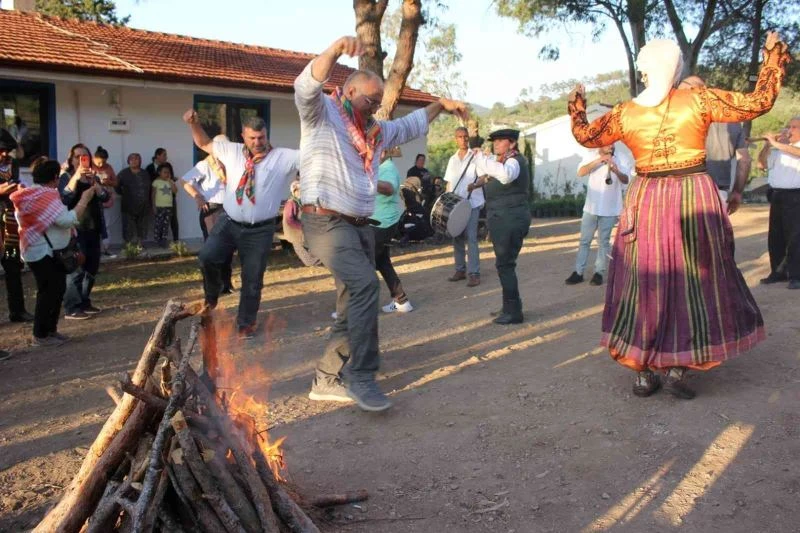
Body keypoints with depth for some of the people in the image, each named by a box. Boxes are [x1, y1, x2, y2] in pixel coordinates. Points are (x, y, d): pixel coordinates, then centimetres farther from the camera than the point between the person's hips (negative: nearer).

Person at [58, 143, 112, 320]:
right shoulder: (66, 177, 0)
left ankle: (84, 302, 20)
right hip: (75, 229, -6)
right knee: (76, 269, -11)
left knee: (91, 268, 9)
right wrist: (75, 177, -23)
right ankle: (71, 308, -9)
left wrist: (94, 182, -16)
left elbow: (105, 197, -1)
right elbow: (64, 199, -18)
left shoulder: (94, 177, 15)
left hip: (92, 228, 6)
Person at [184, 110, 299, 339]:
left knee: (252, 279, 5)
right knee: (207, 258, -16)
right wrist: (194, 123, 3)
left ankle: (245, 323, 24)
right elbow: (204, 143, 18)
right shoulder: (232, 151, 7)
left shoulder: (284, 157, -3)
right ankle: (212, 294, 16)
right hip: (228, 223, 2)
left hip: (259, 230, -2)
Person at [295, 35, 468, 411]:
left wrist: (440, 105, 32)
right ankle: (362, 377, -19)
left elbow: (408, 126, 38)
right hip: (326, 222, -9)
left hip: (359, 226, 9)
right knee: (365, 285, -27)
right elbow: (307, 85, -22)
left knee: (353, 303, 7)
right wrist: (336, 49, -38)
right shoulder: (321, 114, -1)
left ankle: (327, 379, 18)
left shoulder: (373, 130, 22)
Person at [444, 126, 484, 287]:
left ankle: (474, 273, -7)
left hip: (471, 203, -5)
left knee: (471, 238, -9)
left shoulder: (475, 157, -2)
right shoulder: (452, 159, 14)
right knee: (457, 237, 8)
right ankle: (460, 270, 18)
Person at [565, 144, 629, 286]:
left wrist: (617, 171, -31)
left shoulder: (618, 160, 0)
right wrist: (598, 161, -23)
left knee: (603, 242, 5)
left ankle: (599, 273, 11)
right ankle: (578, 272, 12)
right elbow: (580, 173, -13)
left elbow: (626, 180, -10)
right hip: (591, 207, 1)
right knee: (584, 240, 6)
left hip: (609, 209, -1)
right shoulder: (591, 156, 1)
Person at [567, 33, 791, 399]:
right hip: (694, 199, -2)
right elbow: (759, 102, 1)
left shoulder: (624, 113, 0)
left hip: (646, 204, 2)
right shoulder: (698, 100, -5)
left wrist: (576, 107, 33)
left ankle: (643, 373, 10)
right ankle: (678, 369, 5)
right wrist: (773, 58, 15)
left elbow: (585, 136, 15)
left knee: (644, 285, 8)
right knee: (695, 284, 8)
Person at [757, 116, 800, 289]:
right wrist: (767, 145, -1)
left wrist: (776, 143, -25)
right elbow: (761, 164, 10)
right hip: (777, 195, 6)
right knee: (774, 236, 9)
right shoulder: (779, 150, 16)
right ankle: (777, 272, 18)